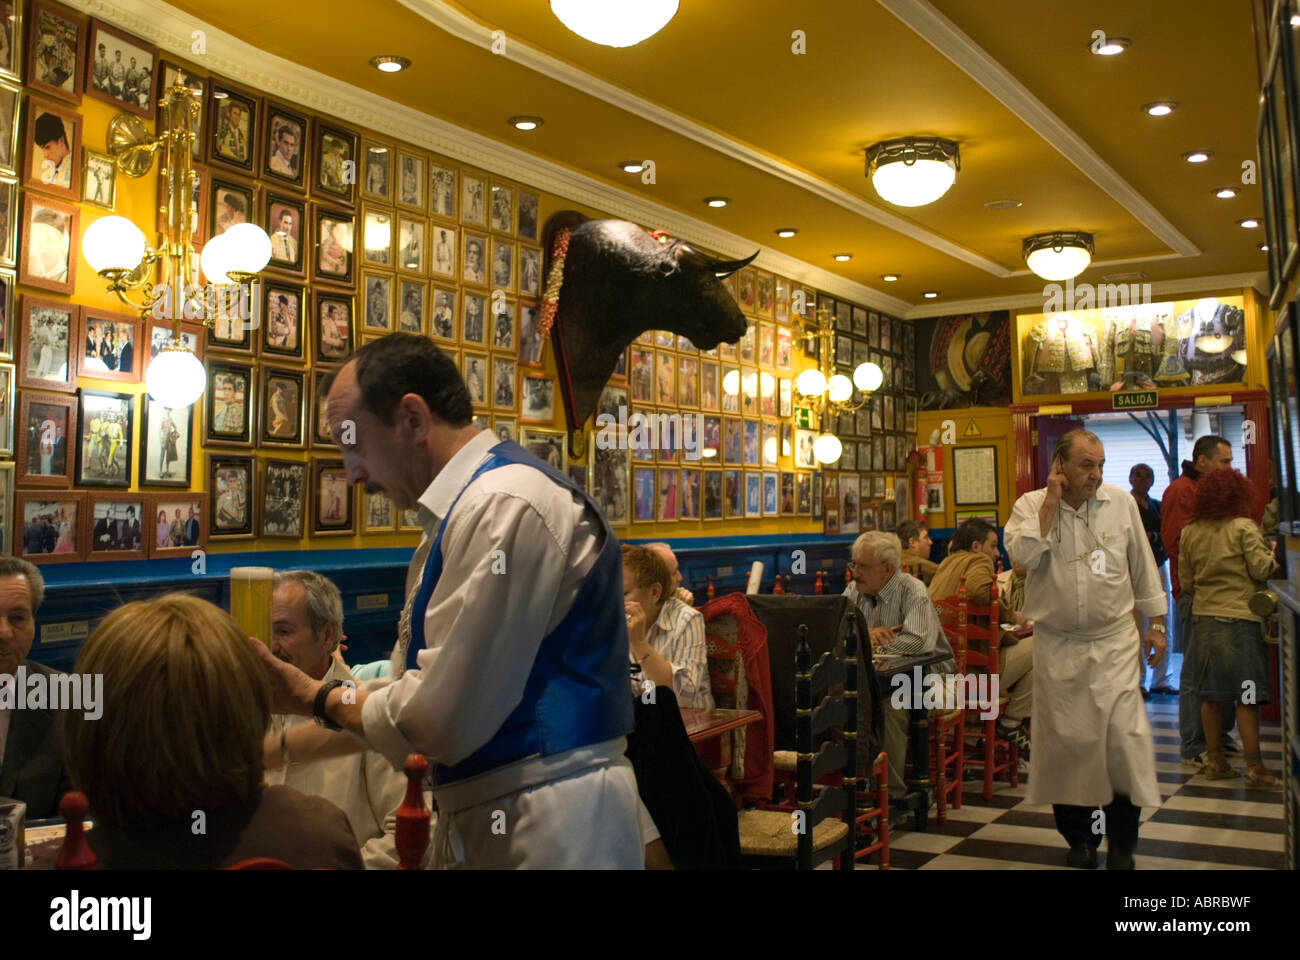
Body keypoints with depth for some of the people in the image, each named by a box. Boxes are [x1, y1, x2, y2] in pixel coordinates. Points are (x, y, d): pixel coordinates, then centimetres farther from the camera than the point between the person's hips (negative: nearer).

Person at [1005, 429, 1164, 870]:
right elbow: (1022, 554, -21)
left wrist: (1156, 622, 10)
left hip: (1115, 640, 1)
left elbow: (1143, 566, 10)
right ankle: (1079, 837, 23)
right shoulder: (1030, 506, -2)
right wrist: (1051, 502, -16)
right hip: (1057, 646, 0)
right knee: (1067, 739, 5)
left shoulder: (1121, 502, 3)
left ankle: (1122, 842, 12)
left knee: (1123, 735, -5)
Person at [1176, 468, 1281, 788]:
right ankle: (1254, 766, 1)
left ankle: (1215, 761, 15)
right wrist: (1272, 552, 9)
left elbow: (1186, 582, 9)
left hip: (1203, 617, 5)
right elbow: (1262, 569, -10)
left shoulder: (1189, 533, 5)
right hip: (1240, 617, -5)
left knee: (1212, 694, 9)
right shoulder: (1244, 527, -9)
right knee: (1246, 695, -1)